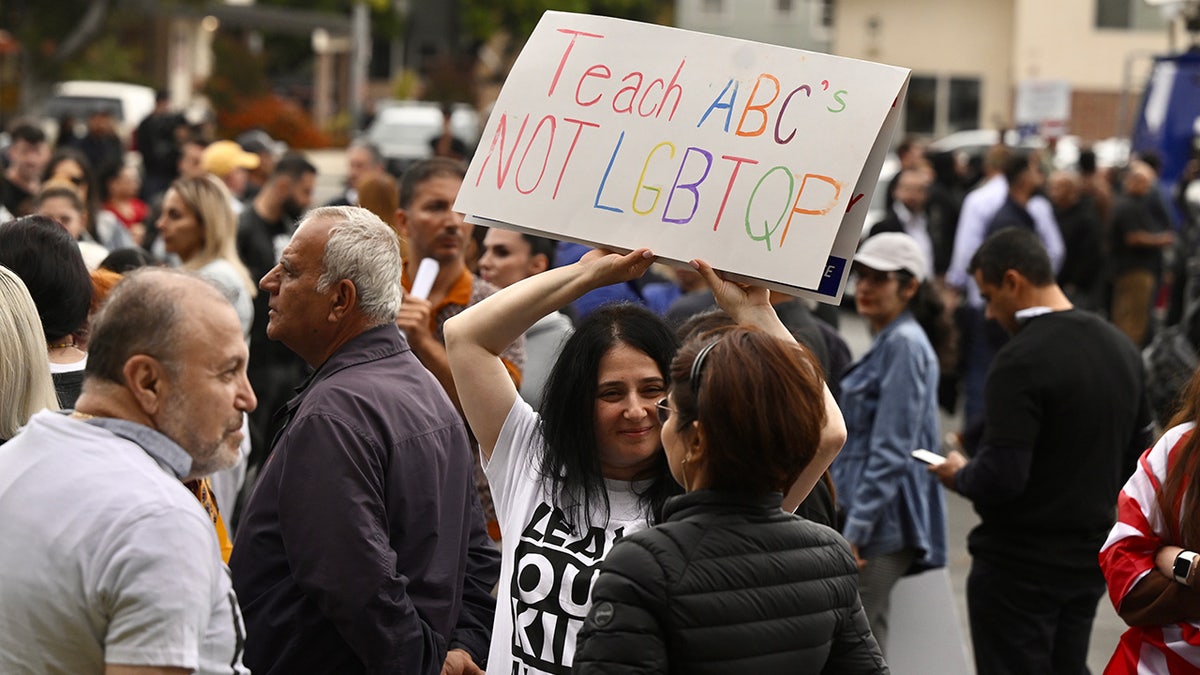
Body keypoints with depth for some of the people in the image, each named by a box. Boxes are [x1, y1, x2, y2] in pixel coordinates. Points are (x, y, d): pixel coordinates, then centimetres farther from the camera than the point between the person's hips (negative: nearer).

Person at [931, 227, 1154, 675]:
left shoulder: (1022, 360, -21)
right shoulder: (1120, 347, 6)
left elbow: (1001, 476, -24)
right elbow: (1135, 457, 13)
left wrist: (959, 475, -5)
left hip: (1019, 566, -8)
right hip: (1090, 559, 8)